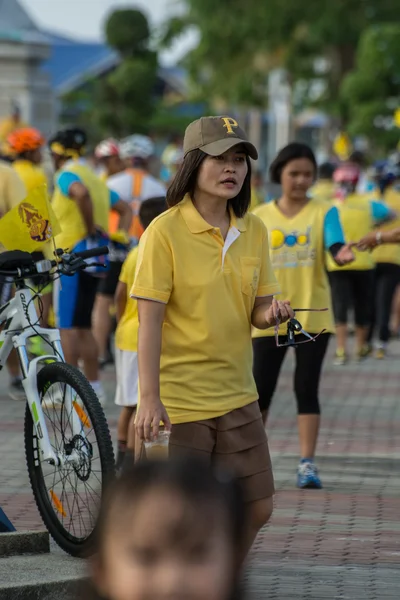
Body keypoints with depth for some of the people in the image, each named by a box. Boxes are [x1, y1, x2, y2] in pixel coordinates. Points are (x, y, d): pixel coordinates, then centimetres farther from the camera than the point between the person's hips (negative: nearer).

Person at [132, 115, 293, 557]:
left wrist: (271, 313, -14)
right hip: (177, 400, -6)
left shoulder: (252, 230, 5)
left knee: (256, 508, 8)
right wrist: (150, 397, -21)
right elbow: (150, 319, -14)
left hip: (236, 395, 6)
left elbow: (256, 310, 11)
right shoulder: (165, 231, -12)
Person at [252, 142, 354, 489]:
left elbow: (335, 246, -18)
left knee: (307, 390, -2)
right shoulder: (260, 217, 4)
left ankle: (307, 464, 1)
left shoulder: (324, 212, 0)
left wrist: (342, 254, -40)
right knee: (260, 389, 4)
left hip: (312, 316, -1)